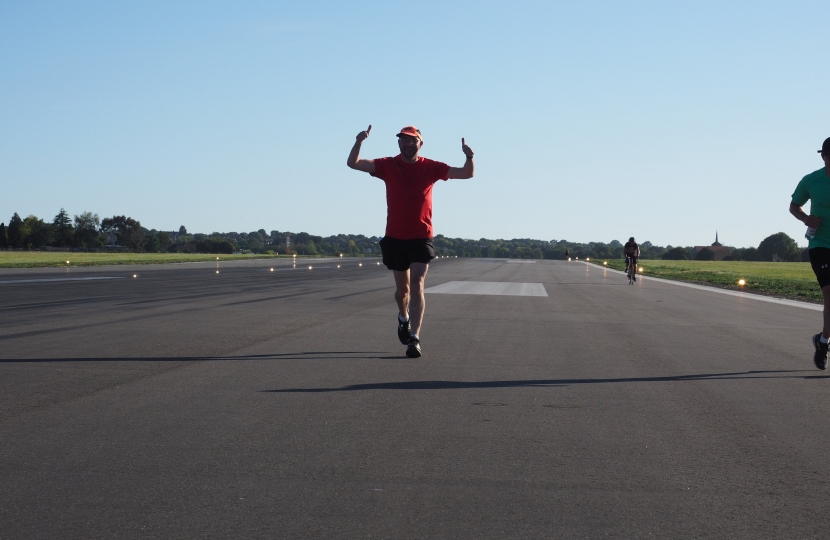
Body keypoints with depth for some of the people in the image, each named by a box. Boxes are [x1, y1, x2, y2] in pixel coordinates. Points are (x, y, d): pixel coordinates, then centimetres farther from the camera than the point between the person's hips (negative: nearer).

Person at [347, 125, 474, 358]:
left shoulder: (430, 167, -2)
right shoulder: (388, 166, -1)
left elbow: (466, 173, -4)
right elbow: (353, 163, -10)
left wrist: (469, 157, -25)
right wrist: (359, 143, -28)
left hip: (422, 238, -2)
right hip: (395, 238, 2)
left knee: (417, 286, -15)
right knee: (402, 288, 14)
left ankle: (414, 338, -18)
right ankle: (404, 318, 46)